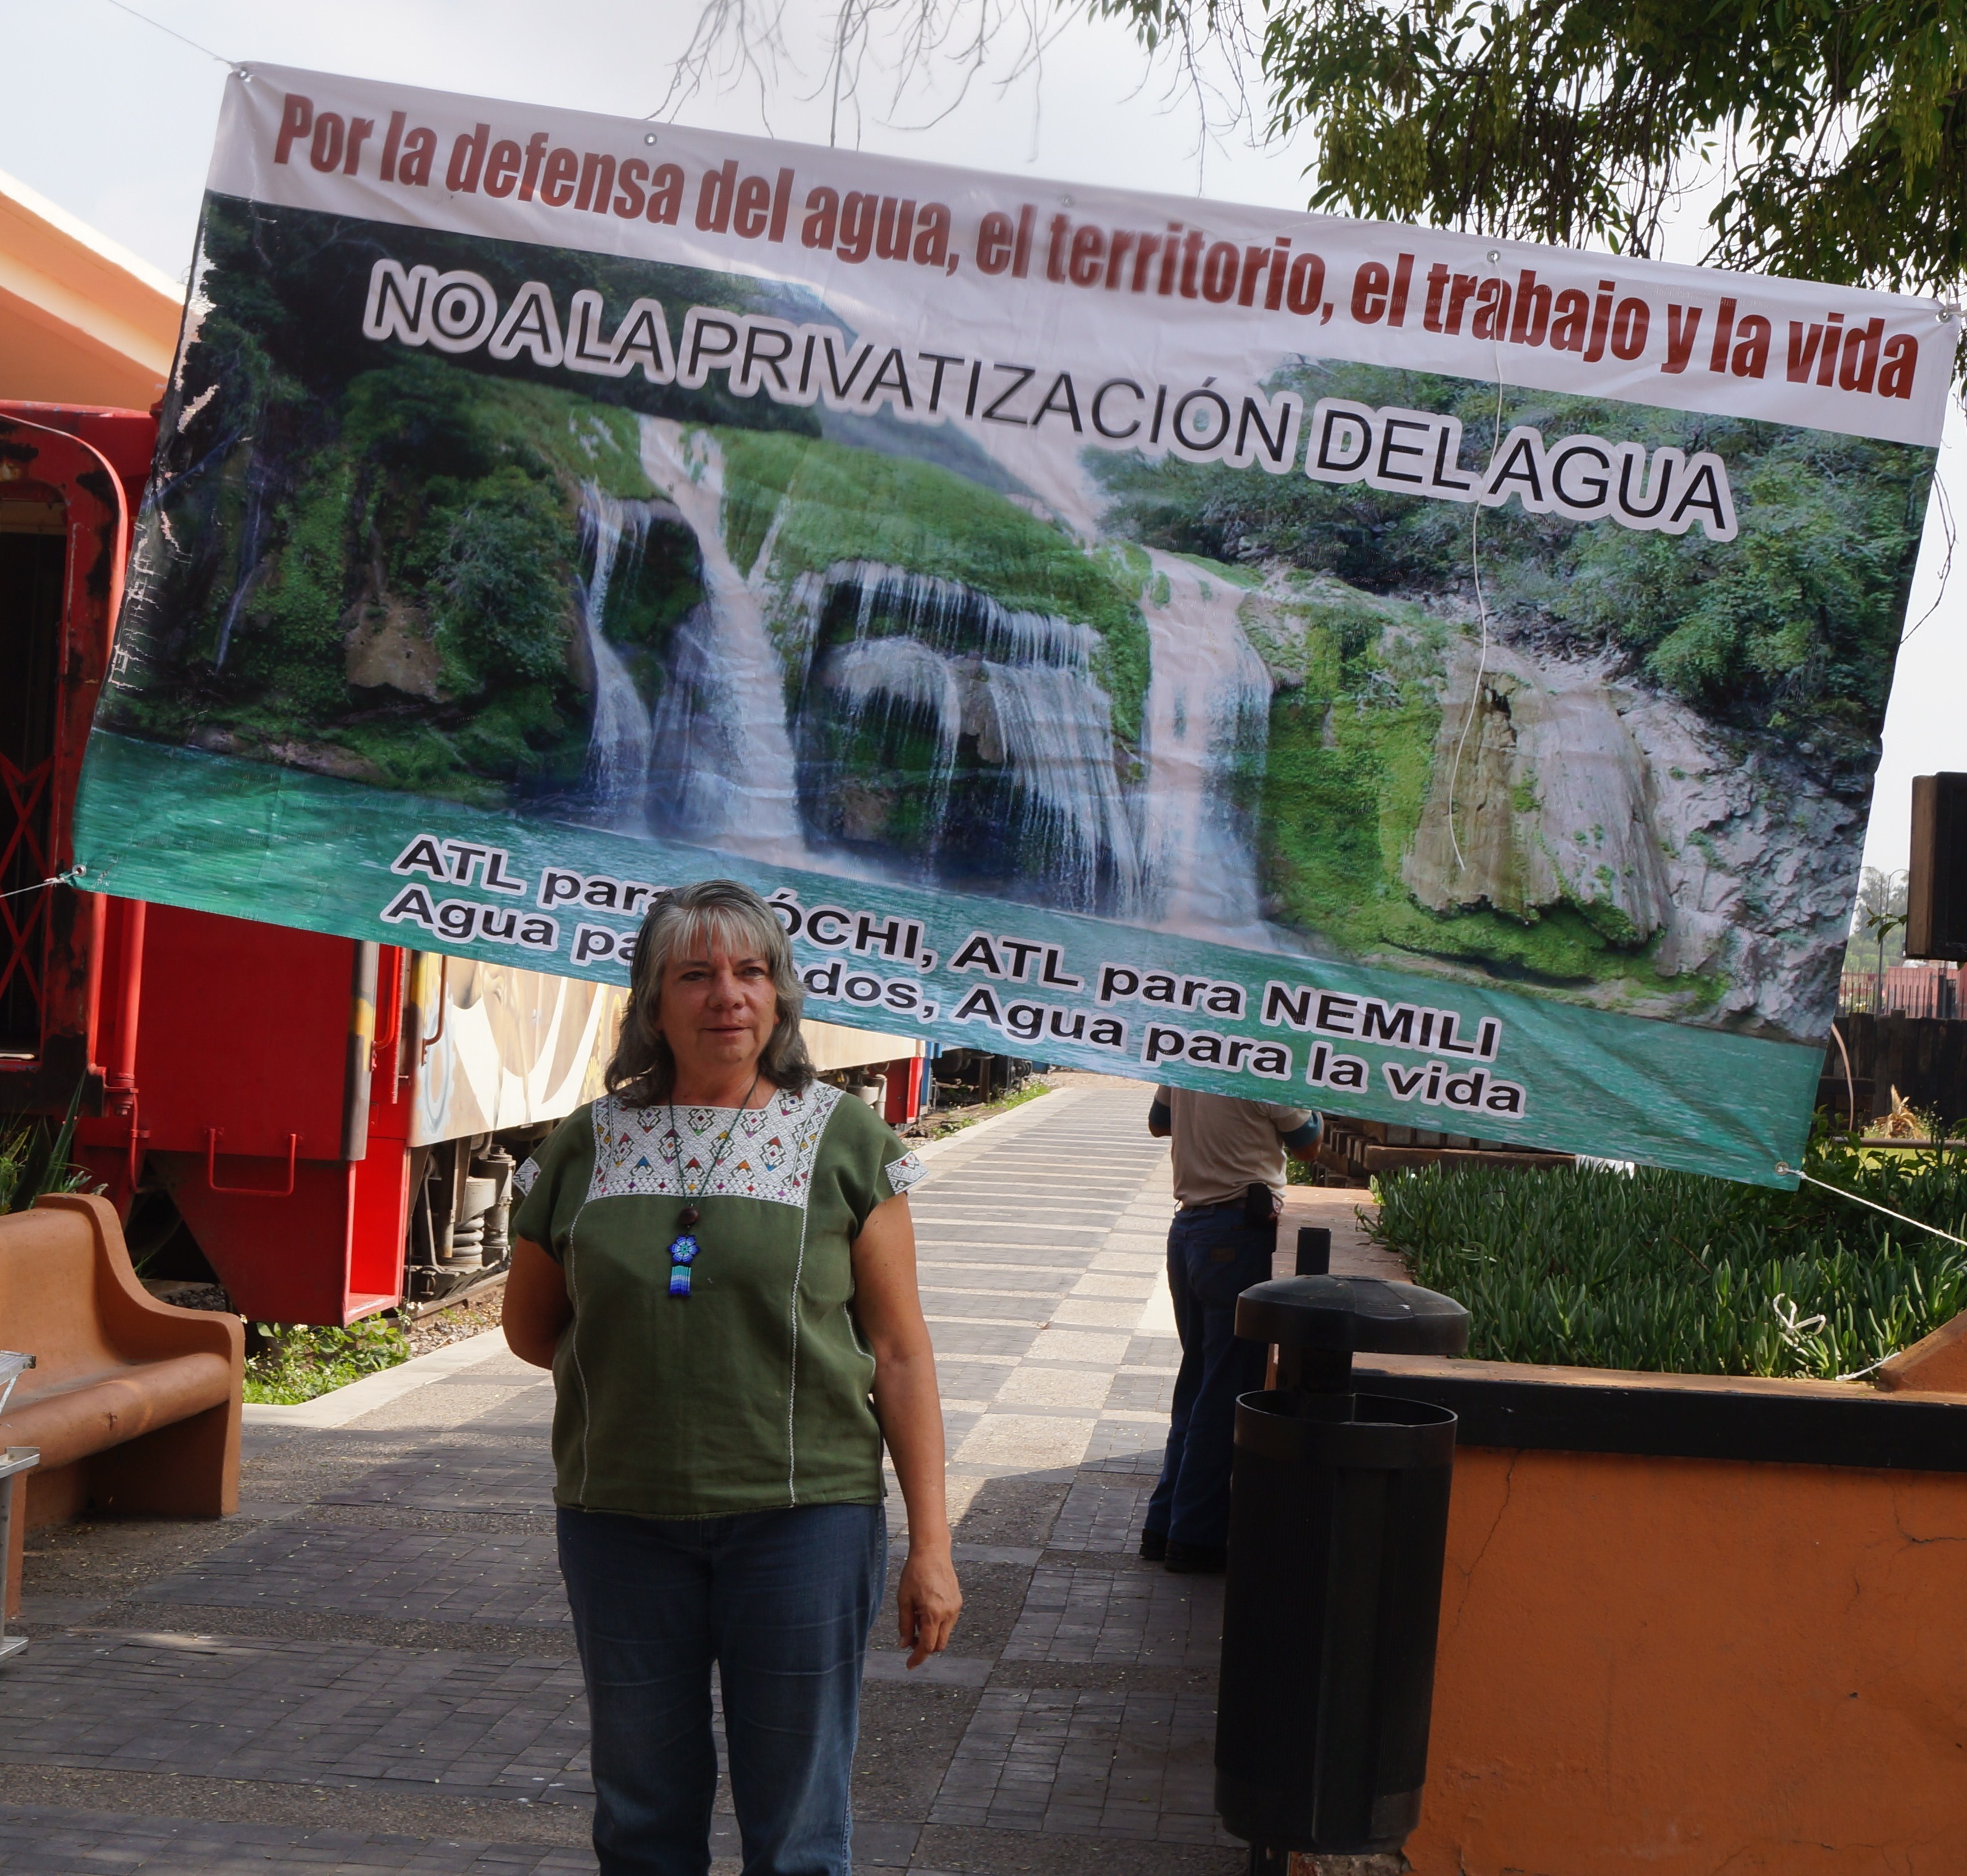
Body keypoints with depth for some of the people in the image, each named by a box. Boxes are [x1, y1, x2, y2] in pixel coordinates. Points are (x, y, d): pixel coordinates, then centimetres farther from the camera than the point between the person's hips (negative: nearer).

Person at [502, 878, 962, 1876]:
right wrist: (642, 1372, 7)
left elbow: (900, 1350, -3)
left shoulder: (842, 1139, -2)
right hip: (622, 1520, 2)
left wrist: (931, 1541, -6)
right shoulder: (587, 1145, 4)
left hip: (802, 1513, -2)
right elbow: (531, 1329, 17)